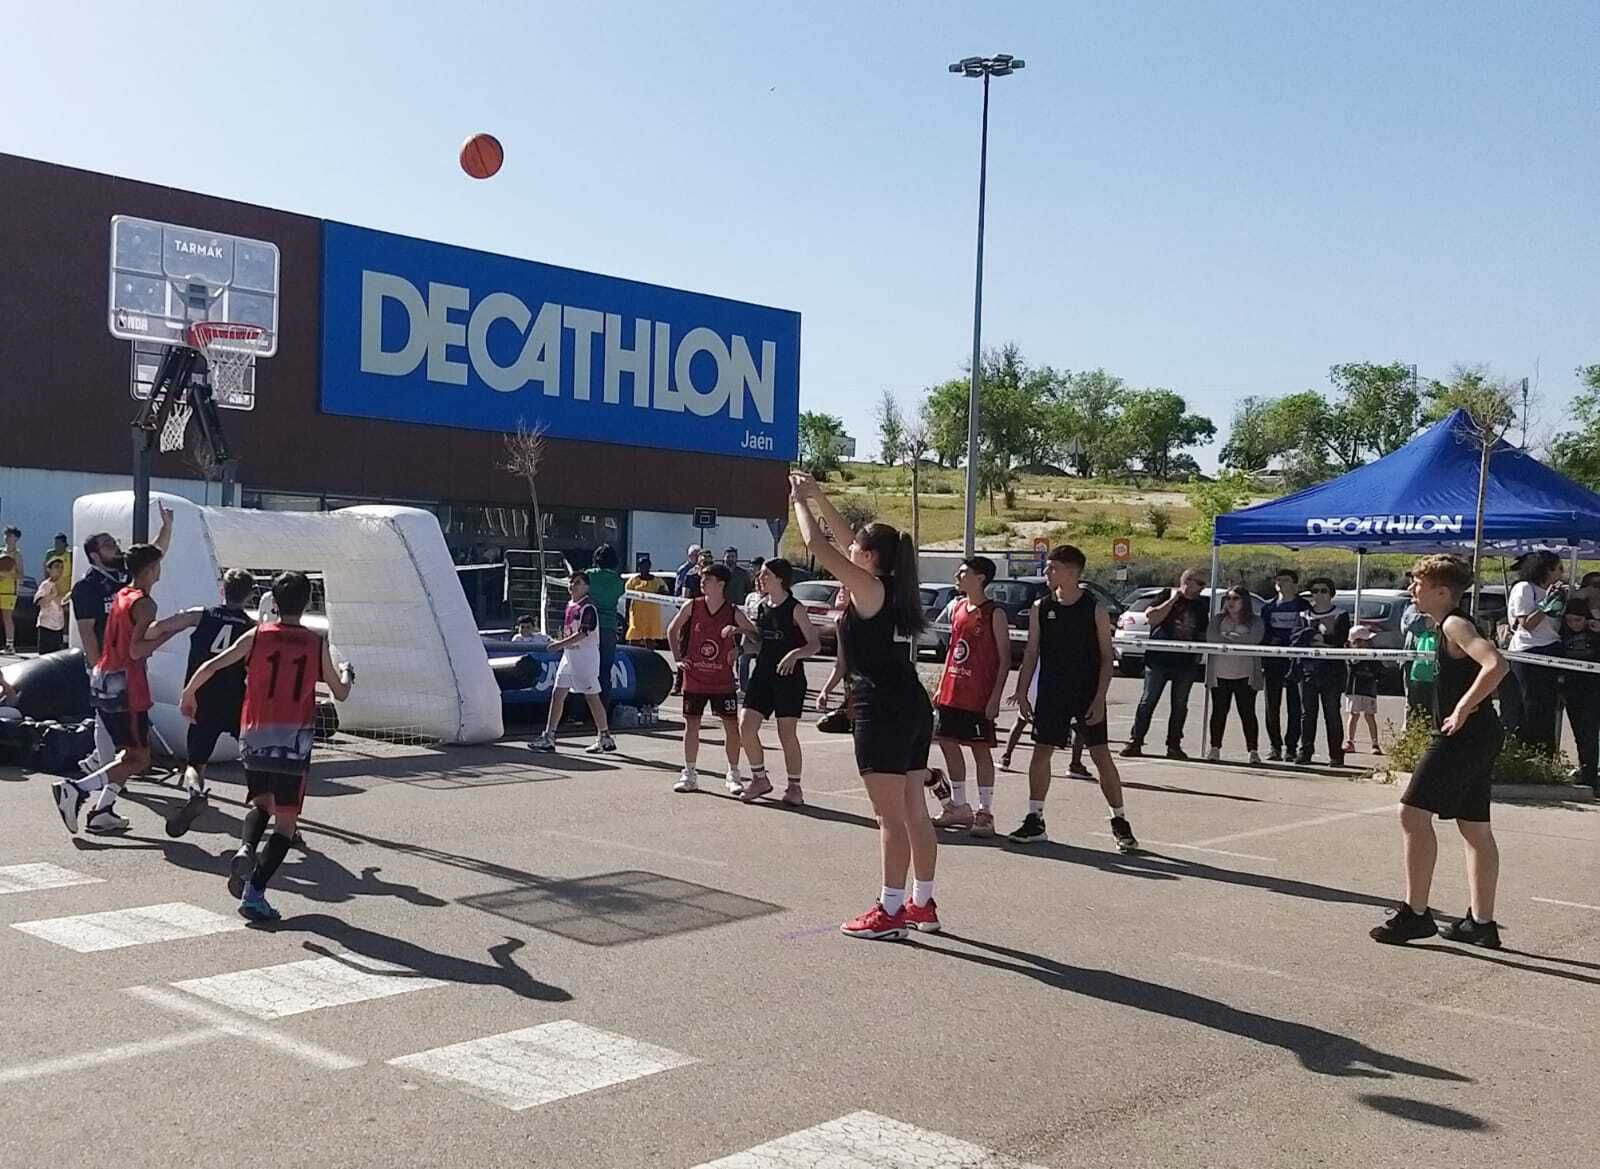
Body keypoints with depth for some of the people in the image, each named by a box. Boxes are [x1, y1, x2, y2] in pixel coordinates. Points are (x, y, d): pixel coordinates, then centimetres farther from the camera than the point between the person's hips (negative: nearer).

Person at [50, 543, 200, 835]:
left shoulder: (122, 596, 14)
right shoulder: (144, 603, -13)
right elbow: (136, 651, -21)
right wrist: (173, 631, -16)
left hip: (102, 682, 9)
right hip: (124, 687, -9)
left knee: (128, 752, 19)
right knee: (139, 759, -2)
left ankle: (102, 813, 14)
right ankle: (75, 790, -13)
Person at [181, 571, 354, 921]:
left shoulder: (257, 636, 2)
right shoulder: (317, 644, 1)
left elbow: (210, 666, -2)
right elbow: (340, 693, 11)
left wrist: (188, 695, 16)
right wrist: (346, 673, 33)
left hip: (254, 740, 2)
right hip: (294, 743, -2)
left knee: (261, 805, 25)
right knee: (285, 824, 4)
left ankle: (245, 850, -3)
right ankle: (254, 893, -7)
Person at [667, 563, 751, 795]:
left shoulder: (734, 614, -6)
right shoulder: (692, 607, -3)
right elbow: (672, 630, 11)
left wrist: (738, 630, -18)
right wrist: (678, 659, 4)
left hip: (723, 680, -1)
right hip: (694, 678, 1)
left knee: (731, 725, 0)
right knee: (691, 724, 5)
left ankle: (733, 775, 12)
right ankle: (689, 774, 16)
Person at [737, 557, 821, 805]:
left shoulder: (795, 609, -9)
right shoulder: (761, 607, 10)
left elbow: (815, 644, -11)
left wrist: (795, 654, -26)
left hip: (789, 676, -6)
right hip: (763, 674, 6)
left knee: (787, 733, -2)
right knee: (746, 728, -1)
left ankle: (794, 787, 12)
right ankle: (760, 778, 17)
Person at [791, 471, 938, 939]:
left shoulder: (870, 589, -12)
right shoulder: (897, 589, 11)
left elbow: (818, 545, -10)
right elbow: (846, 539, 23)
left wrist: (800, 502, 4)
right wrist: (817, 496, 26)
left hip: (882, 712, -9)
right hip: (914, 708, 9)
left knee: (891, 817, -4)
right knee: (915, 812, 14)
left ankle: (889, 912, 2)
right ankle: (922, 904, 22)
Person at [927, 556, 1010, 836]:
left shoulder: (994, 614, -10)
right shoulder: (957, 607, 12)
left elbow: (1004, 657, -11)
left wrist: (996, 696, -16)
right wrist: (941, 686, 15)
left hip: (979, 696, -8)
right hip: (952, 692, 8)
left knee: (981, 749, -2)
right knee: (947, 743, 11)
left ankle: (985, 813, 4)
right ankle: (959, 807, 23)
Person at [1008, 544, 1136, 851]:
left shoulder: (1095, 609, -6)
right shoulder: (1040, 608, 3)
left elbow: (1106, 658, -5)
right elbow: (1031, 653, 8)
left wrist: (1099, 699, -12)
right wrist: (1021, 691, 3)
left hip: (1087, 695, -3)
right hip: (1051, 693, 3)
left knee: (1101, 756, -1)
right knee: (1041, 753, 2)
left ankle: (1120, 823, 9)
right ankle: (1034, 821, 12)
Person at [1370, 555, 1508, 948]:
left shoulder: (1454, 624, -13)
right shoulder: (1451, 625, 17)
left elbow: (1496, 665, -28)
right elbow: (1481, 667, 31)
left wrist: (1462, 709, -22)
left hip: (1462, 736, -11)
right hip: (1478, 738, 11)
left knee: (1413, 815, -10)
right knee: (1475, 827, 13)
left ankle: (1415, 914, -7)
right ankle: (1481, 923, 19)